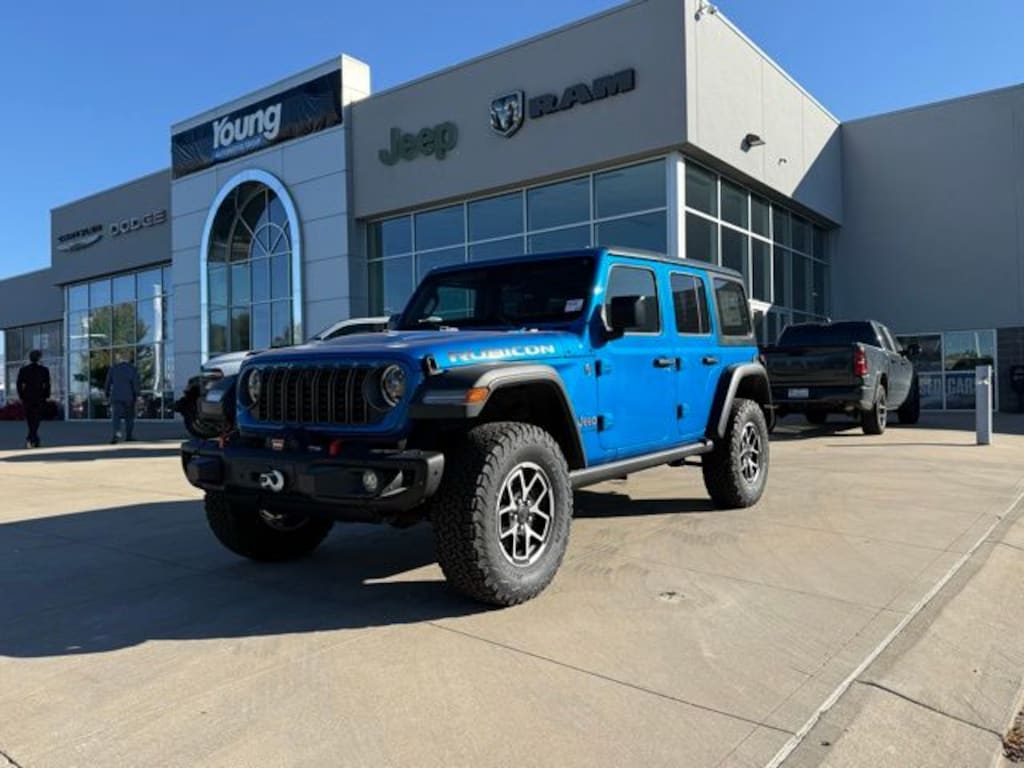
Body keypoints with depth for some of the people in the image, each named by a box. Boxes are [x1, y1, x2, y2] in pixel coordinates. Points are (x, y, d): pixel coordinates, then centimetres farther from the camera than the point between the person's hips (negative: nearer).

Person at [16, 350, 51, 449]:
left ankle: (35, 440, 20)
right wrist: (46, 397, 5)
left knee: (30, 419, 14)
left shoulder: (23, 370, 2)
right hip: (39, 398, -2)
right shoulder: (44, 370, -3)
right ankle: (30, 439, -20)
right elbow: (47, 385, -4)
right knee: (36, 419, -1)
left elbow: (19, 384, 1)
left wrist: (21, 396, 10)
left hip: (27, 398, 2)